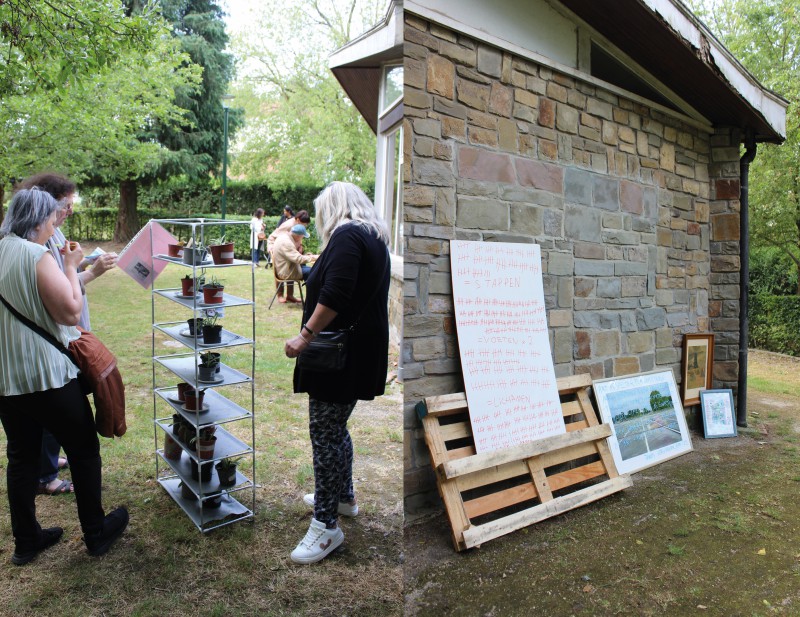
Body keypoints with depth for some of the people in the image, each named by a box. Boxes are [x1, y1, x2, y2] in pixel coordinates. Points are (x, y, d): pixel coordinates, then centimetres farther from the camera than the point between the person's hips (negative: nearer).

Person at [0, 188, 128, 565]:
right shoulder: (36, 256, -18)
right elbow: (71, 312, -18)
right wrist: (71, 267, -8)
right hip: (46, 374, -7)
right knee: (84, 450, 9)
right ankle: (96, 534, 21)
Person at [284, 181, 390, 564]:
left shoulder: (346, 235, -13)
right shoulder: (374, 237, 17)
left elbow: (335, 295, -26)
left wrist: (306, 335, -23)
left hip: (342, 356, -10)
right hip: (359, 351, 10)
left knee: (325, 432, -4)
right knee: (336, 428, 20)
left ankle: (327, 526, 4)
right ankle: (343, 497, 35)